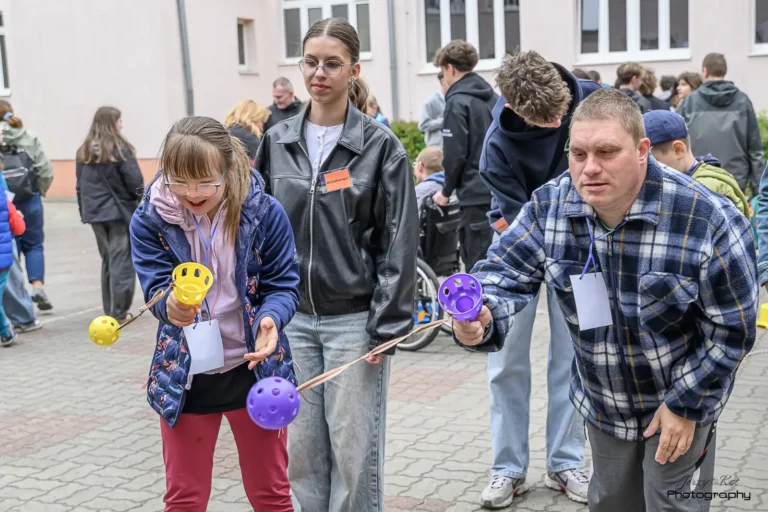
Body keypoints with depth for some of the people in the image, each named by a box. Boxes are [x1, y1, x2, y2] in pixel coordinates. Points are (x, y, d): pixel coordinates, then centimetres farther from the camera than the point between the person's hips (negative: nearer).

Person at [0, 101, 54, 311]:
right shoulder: (30, 138, -2)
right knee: (34, 244, 14)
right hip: (29, 200, 2)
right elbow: (45, 170, -4)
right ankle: (38, 286, -2)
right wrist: (39, 191, 10)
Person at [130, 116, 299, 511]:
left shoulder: (264, 212, -14)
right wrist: (171, 306, -44)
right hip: (184, 374, 1)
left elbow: (283, 284, -10)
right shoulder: (149, 220, -12)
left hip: (253, 369, 0)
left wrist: (270, 319, -33)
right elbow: (156, 287, -19)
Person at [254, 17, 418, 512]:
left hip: (354, 319, -4)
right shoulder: (278, 142, 6)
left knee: (354, 448, 4)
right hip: (292, 318, 4)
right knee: (303, 447, 11)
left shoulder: (380, 145, -7)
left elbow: (399, 243, -8)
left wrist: (386, 324, -12)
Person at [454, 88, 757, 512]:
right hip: (601, 402, 4)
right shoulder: (549, 206, -16)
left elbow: (732, 328, -19)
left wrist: (686, 404, -15)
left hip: (682, 398, -4)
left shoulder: (707, 221, -28)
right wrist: (481, 317, -42)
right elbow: (506, 271, -18)